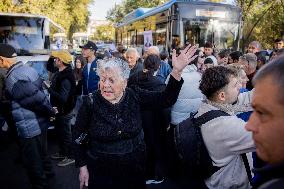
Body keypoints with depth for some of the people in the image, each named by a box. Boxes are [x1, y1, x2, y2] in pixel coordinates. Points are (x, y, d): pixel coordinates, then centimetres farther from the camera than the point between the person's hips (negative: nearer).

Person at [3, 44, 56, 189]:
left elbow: (37, 98, -27)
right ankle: (47, 172, 50)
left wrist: (51, 112, -11)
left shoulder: (12, 78, -25)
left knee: (33, 162, 12)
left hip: (29, 128, -9)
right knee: (41, 151, 29)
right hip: (41, 123, 9)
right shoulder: (29, 69, 2)